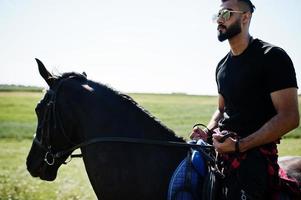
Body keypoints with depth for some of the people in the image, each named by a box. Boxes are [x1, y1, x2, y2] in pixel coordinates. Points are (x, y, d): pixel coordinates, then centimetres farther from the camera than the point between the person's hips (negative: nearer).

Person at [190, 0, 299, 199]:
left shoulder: (272, 56, -9)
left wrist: (239, 145, -22)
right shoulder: (223, 65, 16)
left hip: (256, 154, -7)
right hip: (224, 153, 7)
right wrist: (208, 132, 4)